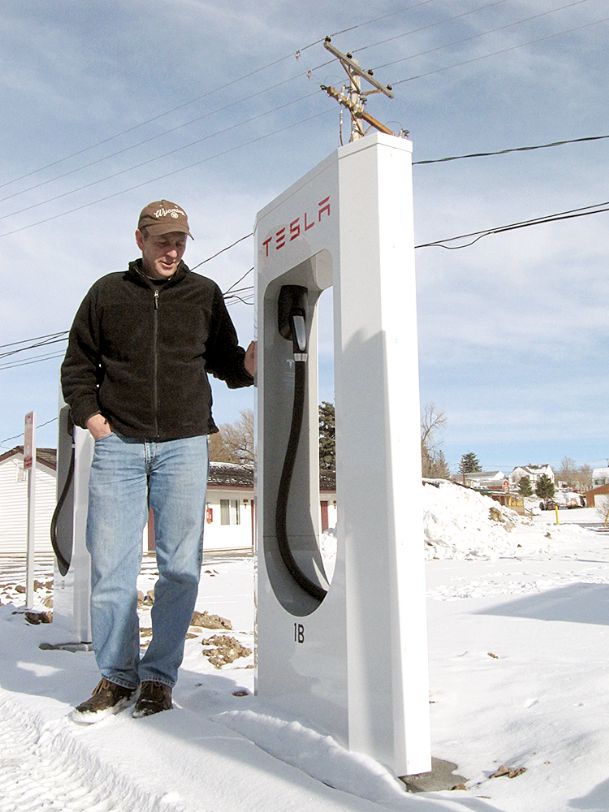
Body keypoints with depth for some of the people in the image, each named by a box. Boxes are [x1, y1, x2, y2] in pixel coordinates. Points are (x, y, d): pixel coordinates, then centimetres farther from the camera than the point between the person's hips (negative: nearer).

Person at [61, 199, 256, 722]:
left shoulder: (204, 294, 11)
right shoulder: (108, 293, 11)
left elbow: (224, 361, 15)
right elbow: (78, 365, 16)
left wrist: (248, 366, -8)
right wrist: (89, 415, 1)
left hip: (184, 445, 0)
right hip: (118, 444, 1)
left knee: (180, 567, -1)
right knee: (110, 566, 1)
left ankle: (159, 675, 12)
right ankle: (117, 677, 15)